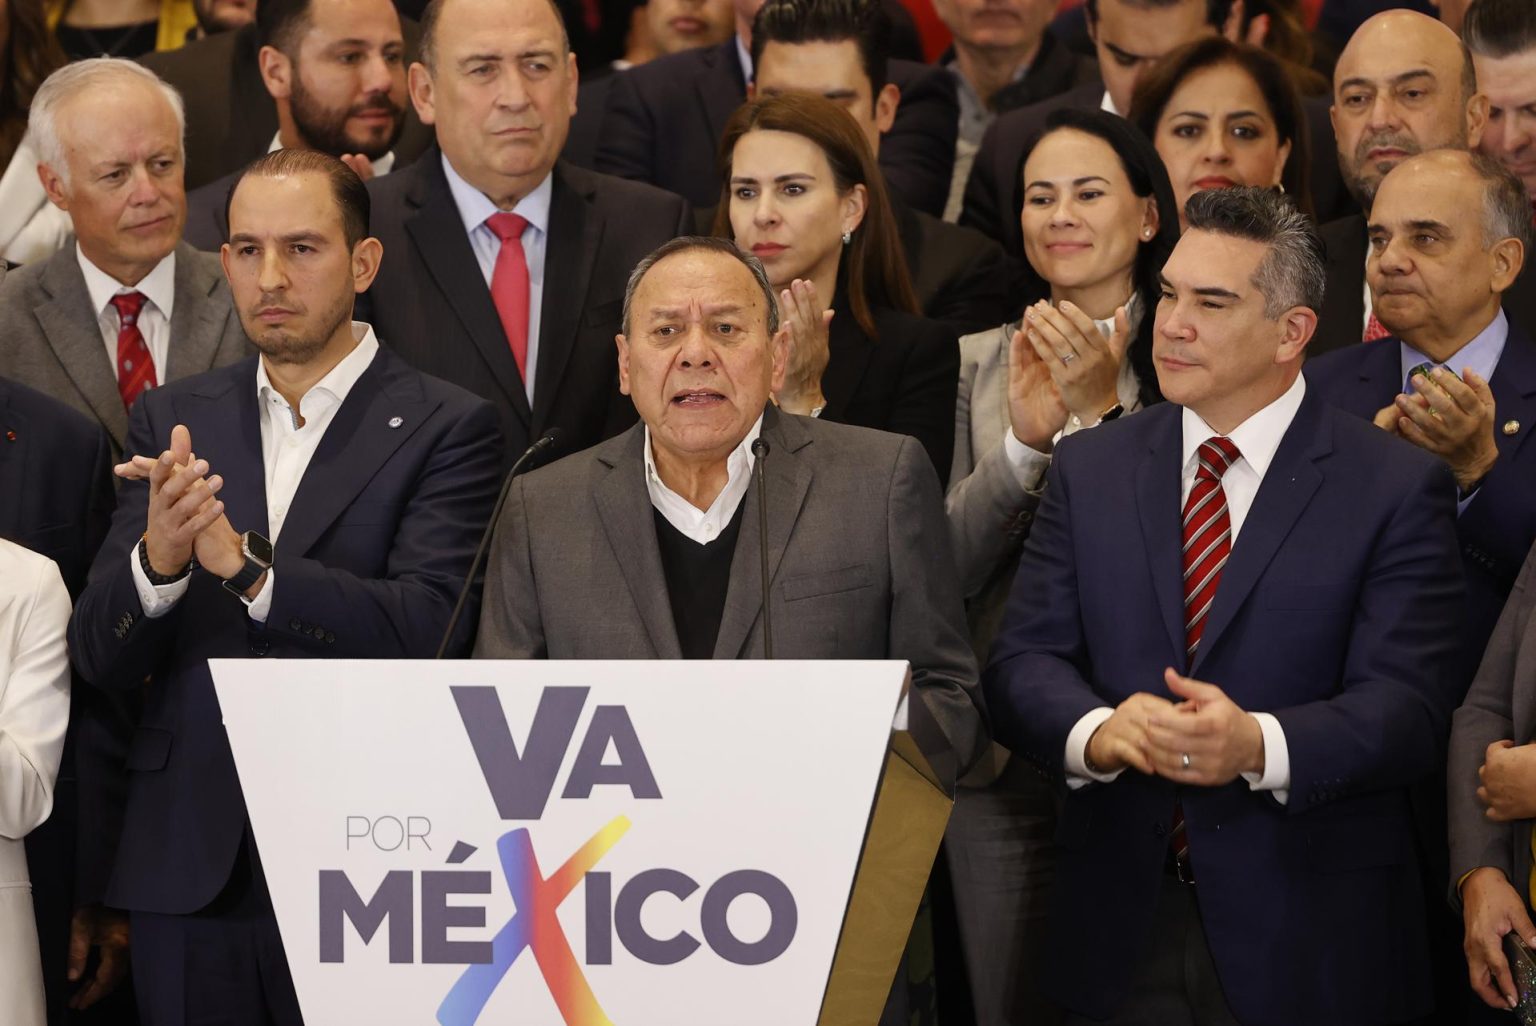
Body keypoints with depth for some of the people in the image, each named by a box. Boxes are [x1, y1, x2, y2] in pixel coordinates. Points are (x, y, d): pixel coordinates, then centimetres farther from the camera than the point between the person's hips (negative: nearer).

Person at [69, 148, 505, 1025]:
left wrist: (243, 563, -26)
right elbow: (99, 657, 3)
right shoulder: (174, 421, 10)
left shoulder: (446, 427, -2)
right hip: (193, 871, 3)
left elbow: (423, 631, -15)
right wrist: (158, 558, -18)